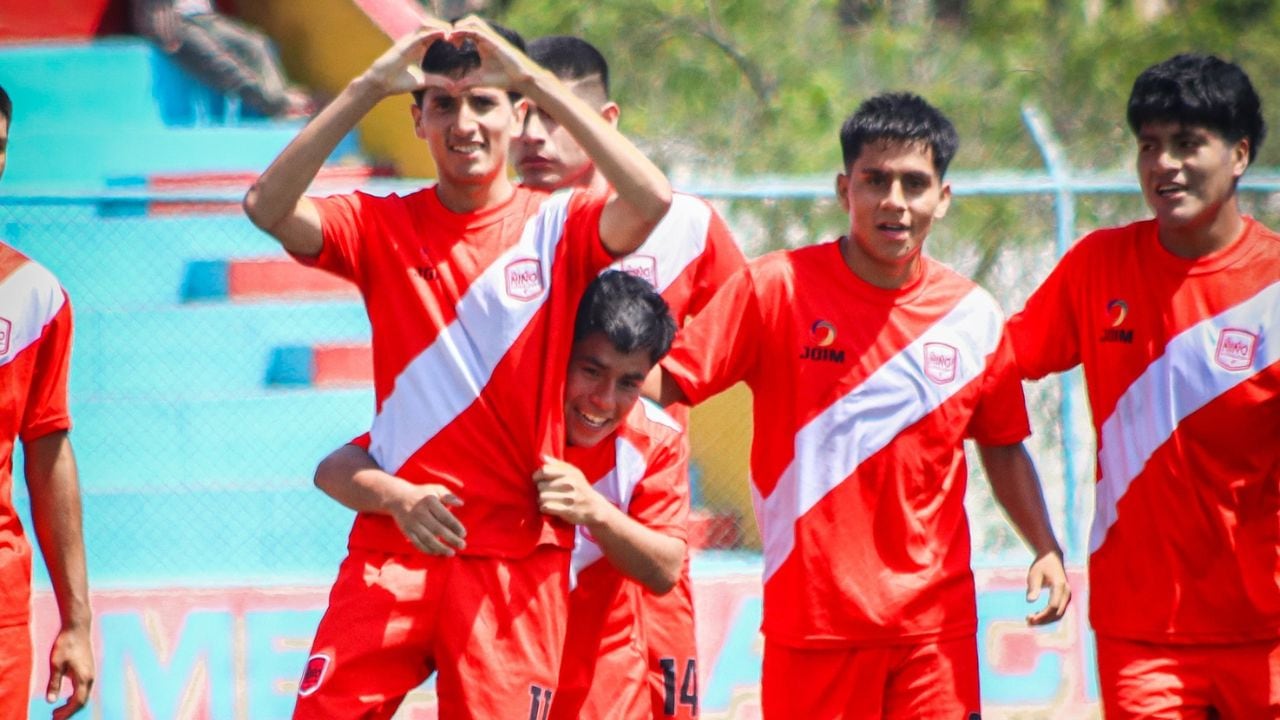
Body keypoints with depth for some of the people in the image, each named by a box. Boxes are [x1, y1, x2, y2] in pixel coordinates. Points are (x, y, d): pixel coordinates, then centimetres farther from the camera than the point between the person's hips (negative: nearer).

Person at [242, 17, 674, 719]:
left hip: (515, 557, -1)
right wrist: (368, 87, -15)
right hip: (391, 546, 1)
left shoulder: (557, 227, 1)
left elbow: (650, 199, -19)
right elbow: (267, 206, -10)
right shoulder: (382, 226, 6)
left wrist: (535, 78, -18)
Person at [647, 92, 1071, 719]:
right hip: (812, 617, -2)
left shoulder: (973, 316, 4)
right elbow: (665, 381, -7)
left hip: (934, 624, 2)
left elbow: (1002, 447, 16)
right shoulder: (778, 289, -4)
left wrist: (1045, 548, 4)